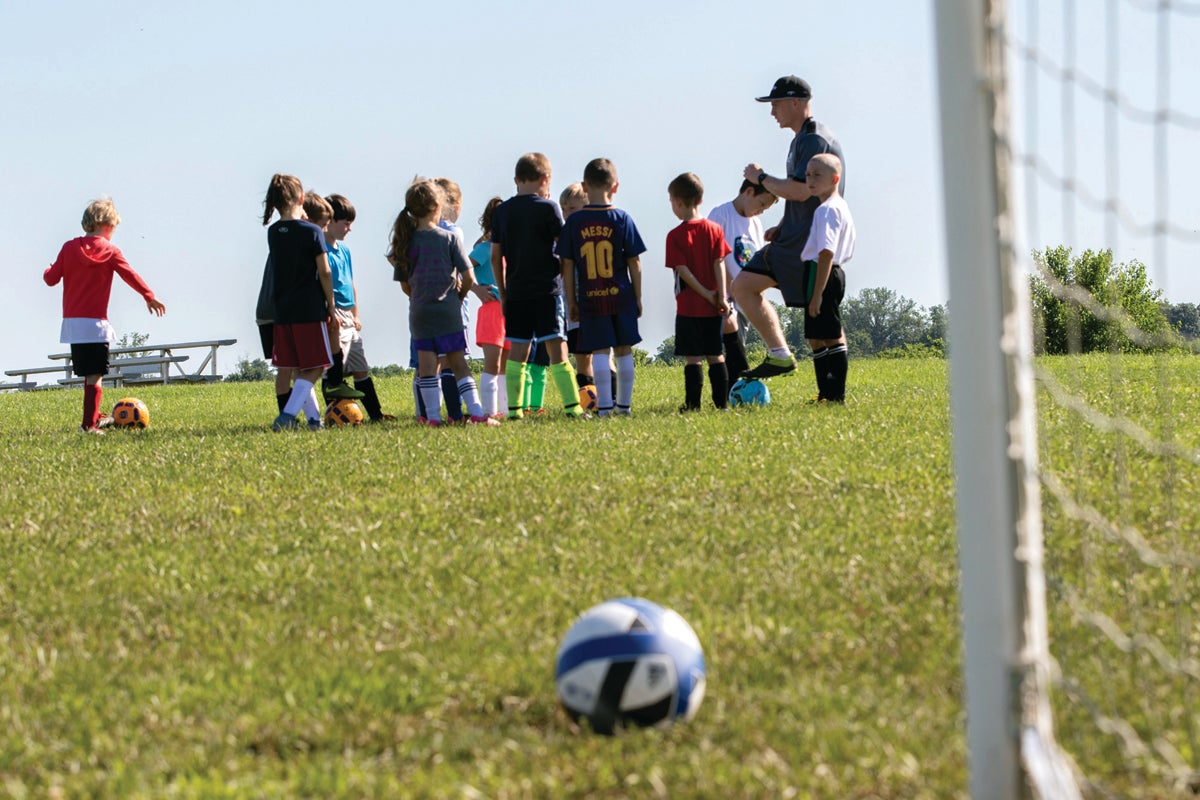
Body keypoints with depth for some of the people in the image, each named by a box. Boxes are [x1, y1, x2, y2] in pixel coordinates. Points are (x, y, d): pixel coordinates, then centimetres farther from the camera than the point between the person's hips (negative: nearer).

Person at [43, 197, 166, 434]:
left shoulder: (69, 248, 4)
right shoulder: (110, 251, -4)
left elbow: (51, 278, 2)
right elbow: (131, 277, 1)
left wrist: (48, 270, 25)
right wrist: (150, 297, 14)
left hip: (71, 323, 5)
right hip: (95, 322, -5)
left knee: (88, 374, 18)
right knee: (95, 376, -5)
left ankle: (95, 416, 32)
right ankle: (89, 423, -12)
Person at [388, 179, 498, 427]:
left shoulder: (406, 242, 2)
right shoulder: (449, 238, -6)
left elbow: (405, 286, 6)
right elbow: (468, 277, -7)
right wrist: (458, 295, 11)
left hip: (419, 312, 2)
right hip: (447, 311, -2)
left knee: (427, 366, 5)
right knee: (458, 364, 5)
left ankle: (432, 416, 1)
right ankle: (477, 413, 0)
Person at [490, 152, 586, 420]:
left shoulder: (501, 211, 7)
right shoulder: (548, 207, -5)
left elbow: (496, 256, 10)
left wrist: (503, 292, 16)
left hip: (515, 292, 4)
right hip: (547, 291, -4)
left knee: (517, 350, 7)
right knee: (556, 348, -4)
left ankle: (514, 409, 4)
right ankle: (572, 407, -7)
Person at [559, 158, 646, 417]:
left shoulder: (574, 221, -1)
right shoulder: (621, 219, -2)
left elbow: (567, 267, 0)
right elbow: (634, 264, 1)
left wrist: (571, 301, 7)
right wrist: (638, 298, 9)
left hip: (590, 299, -1)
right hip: (622, 296, 1)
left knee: (600, 351, -1)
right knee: (623, 350, 10)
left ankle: (604, 405, -7)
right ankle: (624, 404, 16)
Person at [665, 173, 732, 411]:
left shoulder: (675, 236, -8)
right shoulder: (714, 229, 4)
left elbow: (683, 270, -13)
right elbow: (719, 263, -2)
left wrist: (706, 294, -9)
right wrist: (721, 296, -5)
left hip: (689, 307, -4)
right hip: (713, 308, 4)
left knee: (693, 357, -1)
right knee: (715, 355, 10)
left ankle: (693, 403, -1)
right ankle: (722, 401, 10)